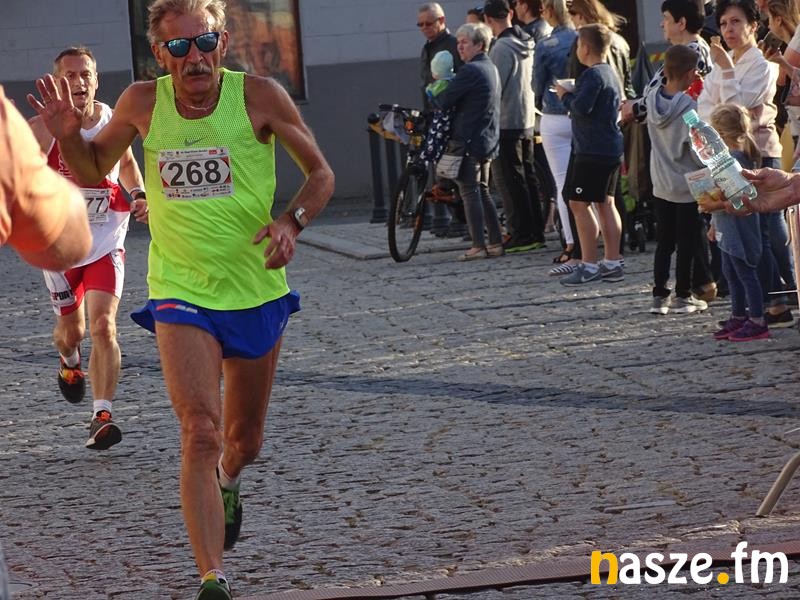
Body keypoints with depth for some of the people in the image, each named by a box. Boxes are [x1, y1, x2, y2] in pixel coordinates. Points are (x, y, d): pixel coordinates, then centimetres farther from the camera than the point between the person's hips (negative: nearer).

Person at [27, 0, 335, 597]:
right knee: (201, 433, -21)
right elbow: (94, 170, 11)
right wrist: (68, 136, -11)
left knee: (244, 441, 17)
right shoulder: (143, 102, -6)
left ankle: (227, 482, 55)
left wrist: (291, 221, -18)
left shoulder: (260, 96, -10)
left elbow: (321, 173, 1)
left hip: (257, 291, 1)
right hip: (181, 295, -1)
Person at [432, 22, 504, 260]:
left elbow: (444, 102, -15)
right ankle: (496, 242, 14)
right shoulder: (491, 68, 14)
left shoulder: (470, 70, -16)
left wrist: (434, 93, 5)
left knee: (470, 193, -6)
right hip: (488, 140, 9)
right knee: (483, 192, 15)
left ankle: (478, 245, -8)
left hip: (469, 142, -9)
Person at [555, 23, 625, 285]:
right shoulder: (611, 73, 14)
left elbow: (581, 107, -26)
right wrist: (571, 96, 15)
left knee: (579, 203, -5)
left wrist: (565, 96, -6)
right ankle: (613, 263, 11)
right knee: (606, 203, 11)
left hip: (592, 150, -10)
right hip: (611, 148, 10)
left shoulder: (592, 75, -16)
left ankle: (589, 265, -7)